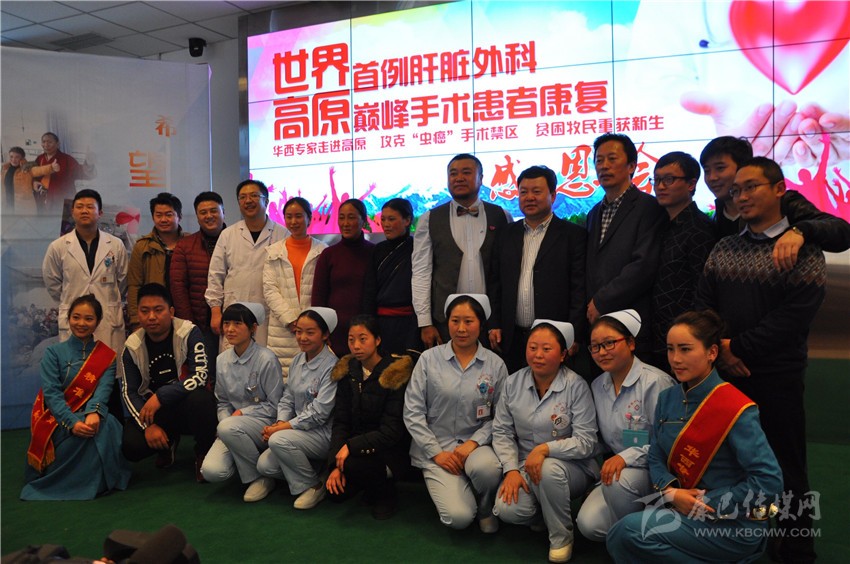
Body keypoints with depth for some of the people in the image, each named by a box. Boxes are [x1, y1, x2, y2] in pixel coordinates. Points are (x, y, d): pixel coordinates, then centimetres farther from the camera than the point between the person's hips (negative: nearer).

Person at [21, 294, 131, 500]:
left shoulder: (107, 356, 8)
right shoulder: (53, 353, 4)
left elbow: (104, 389, -10)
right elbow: (51, 393, -10)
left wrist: (94, 412, -34)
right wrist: (72, 422, -28)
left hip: (89, 416, 2)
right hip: (57, 421, -2)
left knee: (106, 424, -34)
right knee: (89, 431, -34)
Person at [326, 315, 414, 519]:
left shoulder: (397, 373, -16)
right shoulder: (347, 371, 1)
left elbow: (392, 431, -19)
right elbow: (340, 422, -1)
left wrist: (351, 446, -24)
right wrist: (335, 464, -13)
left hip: (391, 451, -5)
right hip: (356, 448, 5)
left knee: (353, 464, -32)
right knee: (336, 492, -14)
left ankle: (385, 493, 0)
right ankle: (372, 484, 18)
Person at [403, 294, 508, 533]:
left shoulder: (495, 364, 0)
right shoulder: (429, 359, -3)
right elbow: (412, 412, -4)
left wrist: (473, 443, -15)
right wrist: (437, 452, -9)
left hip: (476, 445, 1)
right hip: (437, 447, -1)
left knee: (487, 468, -34)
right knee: (459, 517, -20)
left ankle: (486, 508, 1)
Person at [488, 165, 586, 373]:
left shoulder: (573, 235, 0)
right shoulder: (505, 234, 12)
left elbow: (579, 290, -5)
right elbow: (495, 283, 13)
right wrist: (495, 325, 6)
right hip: (512, 338, 3)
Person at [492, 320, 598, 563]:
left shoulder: (576, 386, -12)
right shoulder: (513, 383, -1)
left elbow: (586, 441, -15)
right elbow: (501, 431, 2)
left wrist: (545, 448, -28)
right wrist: (511, 470, -12)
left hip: (569, 467, -3)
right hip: (524, 465, 3)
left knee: (549, 469, -36)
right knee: (508, 511, -23)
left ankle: (562, 536, -8)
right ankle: (541, 515, 15)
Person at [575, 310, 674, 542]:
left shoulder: (656, 382, -16)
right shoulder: (597, 386, 7)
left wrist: (626, 457, -26)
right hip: (616, 469, 6)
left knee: (619, 481, -36)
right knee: (589, 524, -16)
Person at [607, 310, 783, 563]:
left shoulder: (736, 409, -18)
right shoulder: (667, 399, 3)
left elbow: (769, 480, -20)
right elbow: (656, 458, 8)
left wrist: (706, 504, -17)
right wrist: (671, 491, -13)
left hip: (734, 524, -6)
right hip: (682, 508, 6)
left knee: (631, 532, -24)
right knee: (619, 536, -17)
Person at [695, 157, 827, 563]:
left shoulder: (802, 248, -5)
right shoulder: (722, 249, 9)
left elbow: (795, 315, -15)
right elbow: (702, 305, 7)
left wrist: (737, 345, -16)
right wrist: (720, 349, -8)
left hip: (778, 377, -4)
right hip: (724, 373, 5)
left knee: (786, 466, 6)